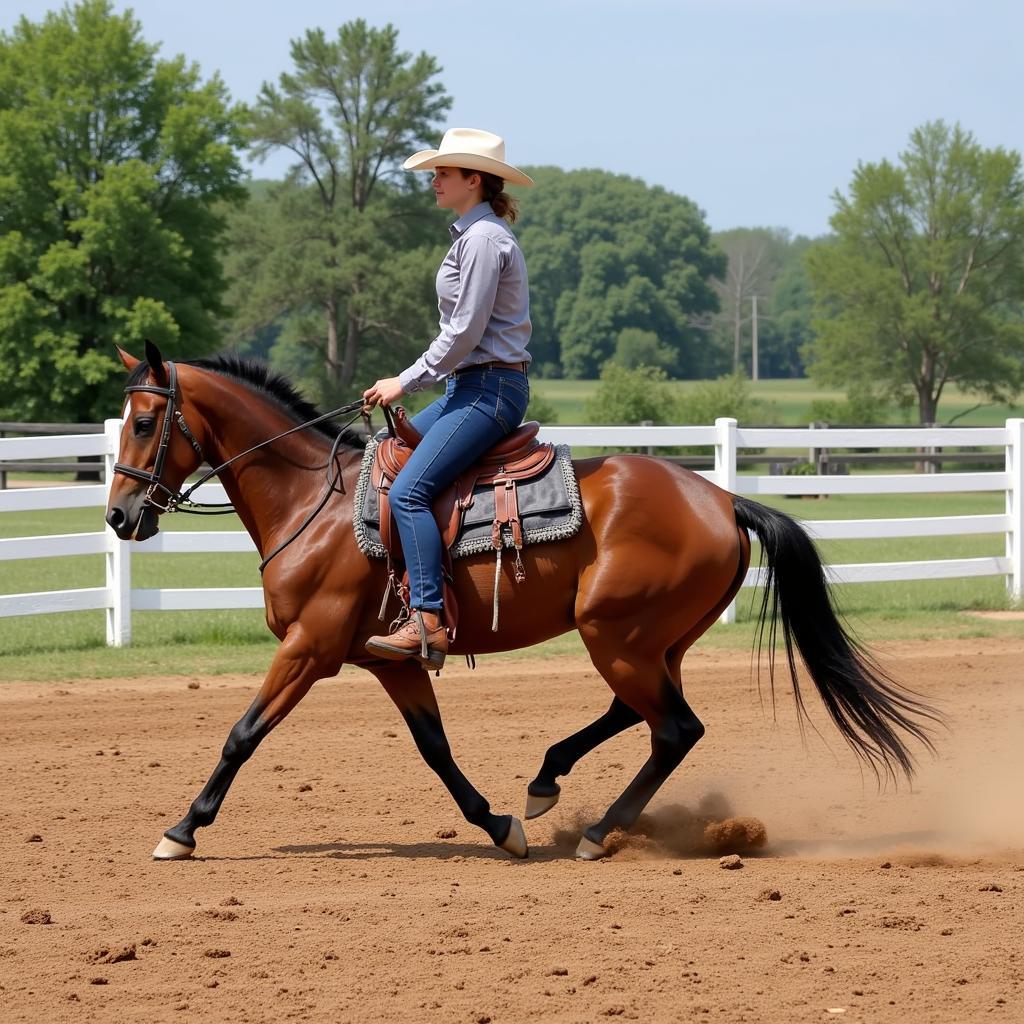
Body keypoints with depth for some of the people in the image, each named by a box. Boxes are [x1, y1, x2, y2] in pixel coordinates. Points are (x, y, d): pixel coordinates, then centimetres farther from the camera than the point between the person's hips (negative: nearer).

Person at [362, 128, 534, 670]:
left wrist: (407, 381, -13)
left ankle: (427, 624, -28)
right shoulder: (476, 234, 17)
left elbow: (464, 331, -20)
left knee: (408, 490, -22)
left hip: (490, 390, -11)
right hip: (470, 385, 11)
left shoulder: (482, 238, -15)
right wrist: (409, 382, 19)